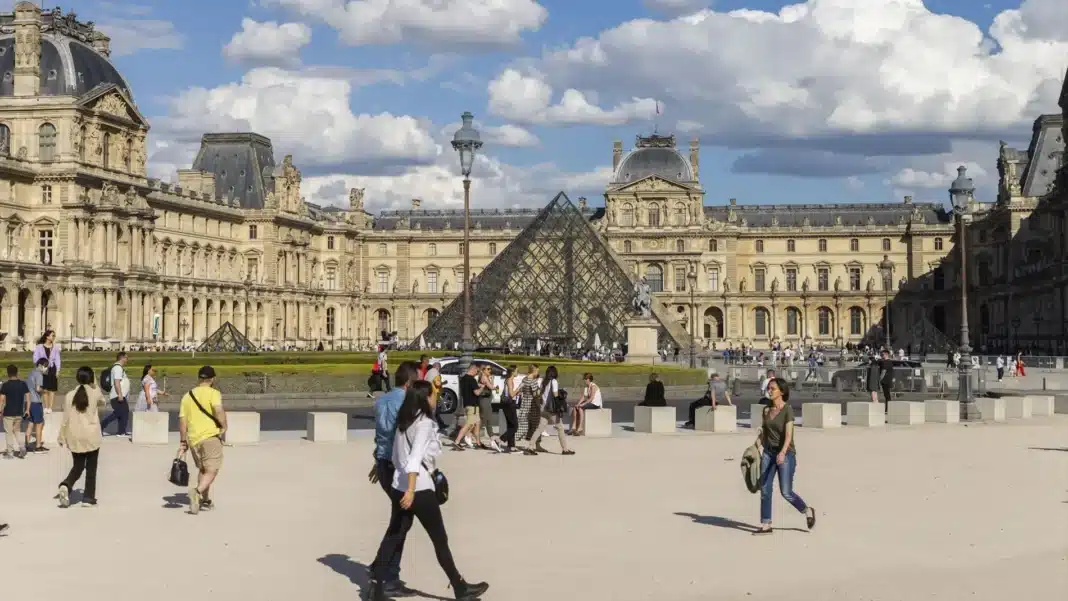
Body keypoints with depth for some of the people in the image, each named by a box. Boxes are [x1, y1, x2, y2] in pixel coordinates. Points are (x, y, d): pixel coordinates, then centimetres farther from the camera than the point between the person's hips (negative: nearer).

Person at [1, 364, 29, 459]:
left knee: (9, 432, 8)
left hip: (8, 413, -4)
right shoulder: (23, 384, 0)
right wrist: (27, 410, 10)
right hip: (19, 413, 4)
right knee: (17, 431, 19)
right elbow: (27, 397, 1)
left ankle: (10, 452, 11)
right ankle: (21, 447, 3)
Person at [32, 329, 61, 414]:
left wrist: (57, 370, -3)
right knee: (45, 389, 4)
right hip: (43, 370, -1)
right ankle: (46, 407, 12)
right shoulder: (39, 347, -1)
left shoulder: (55, 347, 3)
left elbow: (57, 359, 4)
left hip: (52, 369, 1)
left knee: (52, 389, -1)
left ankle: (50, 407, 2)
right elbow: (35, 359, 1)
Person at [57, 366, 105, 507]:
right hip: (91, 436, -2)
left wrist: (62, 437, 8)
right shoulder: (95, 393, -6)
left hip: (75, 437, 2)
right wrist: (94, 387, 22)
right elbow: (102, 402, 18)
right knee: (91, 468, 9)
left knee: (78, 466, 16)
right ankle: (88, 498, 9)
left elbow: (66, 418, -1)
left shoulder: (70, 395, -3)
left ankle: (66, 486, -9)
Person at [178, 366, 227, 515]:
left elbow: (182, 420, 10)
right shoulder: (213, 393, -4)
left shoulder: (187, 396, 14)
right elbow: (219, 410, -23)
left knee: (202, 469, 22)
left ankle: (205, 500, 27)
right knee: (212, 471, -5)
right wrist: (224, 427, -11)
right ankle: (197, 491, -29)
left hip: (193, 438, 6)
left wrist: (183, 441, 14)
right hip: (210, 436, -6)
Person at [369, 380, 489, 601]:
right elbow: (415, 458, -23)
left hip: (399, 486, 7)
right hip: (419, 489, -7)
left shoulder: (404, 422, 11)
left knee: (393, 536, 7)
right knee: (440, 539, 3)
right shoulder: (424, 423, -13)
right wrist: (411, 490, -30)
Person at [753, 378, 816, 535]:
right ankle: (766, 525, 5)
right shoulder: (766, 410, 7)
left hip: (785, 454, -6)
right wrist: (758, 444, -4)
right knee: (765, 489, 0)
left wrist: (782, 453, -34)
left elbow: (788, 434, -21)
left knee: (786, 492, -4)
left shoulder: (788, 409, -11)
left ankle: (808, 511, 21)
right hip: (768, 453, 6)